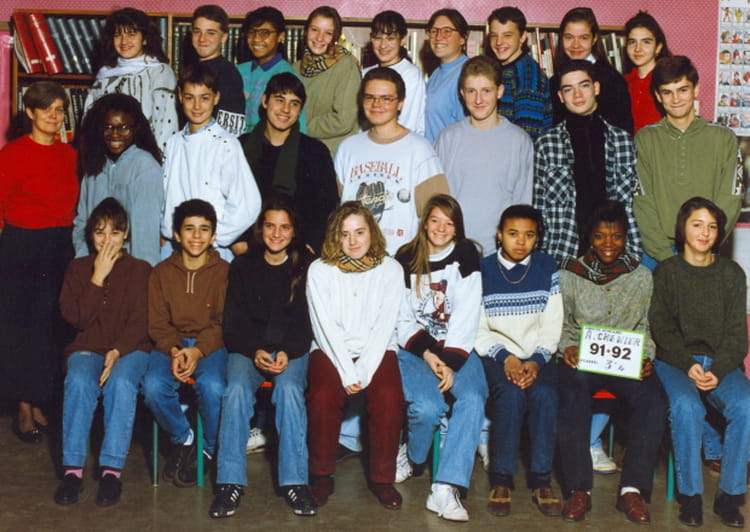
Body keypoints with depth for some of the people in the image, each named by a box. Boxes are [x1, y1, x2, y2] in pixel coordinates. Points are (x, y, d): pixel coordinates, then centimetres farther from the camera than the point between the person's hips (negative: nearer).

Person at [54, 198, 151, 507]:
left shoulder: (140, 269, 10)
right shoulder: (78, 268, 14)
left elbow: (140, 320, -1)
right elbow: (75, 317, 0)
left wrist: (118, 351, -18)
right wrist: (98, 277, -7)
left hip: (130, 348, -1)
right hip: (87, 348, 1)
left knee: (121, 382, -34)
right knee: (79, 380, -33)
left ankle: (112, 469, -33)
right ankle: (73, 468, -31)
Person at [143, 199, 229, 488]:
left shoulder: (224, 271, 3)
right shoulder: (162, 272, 10)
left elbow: (224, 323, -3)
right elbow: (157, 323, 5)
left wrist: (197, 351, -19)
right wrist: (174, 351, -16)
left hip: (211, 345, -2)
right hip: (171, 344, 2)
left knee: (212, 387, -33)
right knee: (153, 385, -28)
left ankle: (211, 450, -5)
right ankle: (182, 439, 1)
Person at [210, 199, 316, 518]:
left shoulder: (305, 268, 7)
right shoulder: (242, 267, 10)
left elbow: (307, 322, 2)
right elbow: (233, 324, 5)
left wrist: (287, 353, -16)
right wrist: (254, 352, -14)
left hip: (292, 351, -1)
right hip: (248, 349, 1)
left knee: (290, 388, -33)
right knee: (237, 388, -31)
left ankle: (295, 482, -30)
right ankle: (230, 482, -29)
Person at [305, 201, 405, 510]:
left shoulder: (390, 270, 4)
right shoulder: (320, 270, 3)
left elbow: (384, 325, -4)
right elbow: (326, 326, -5)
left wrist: (364, 372, -16)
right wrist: (346, 373, -17)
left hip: (375, 351, 0)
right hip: (331, 351, 0)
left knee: (388, 396, -28)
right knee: (323, 395, -29)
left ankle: (382, 478, -10)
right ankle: (321, 476, -8)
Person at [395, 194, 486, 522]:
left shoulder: (466, 256, 6)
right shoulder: (406, 259, 6)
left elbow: (467, 317, -2)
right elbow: (401, 320, 2)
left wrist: (451, 362, -14)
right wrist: (427, 354, -14)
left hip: (456, 349, 1)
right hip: (414, 348, -1)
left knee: (473, 399, -29)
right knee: (428, 406, -29)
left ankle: (445, 489, -33)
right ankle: (410, 458, 5)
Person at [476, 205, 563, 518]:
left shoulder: (546, 268, 8)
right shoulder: (483, 270, 3)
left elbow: (552, 325, 5)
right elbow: (477, 330, 0)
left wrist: (536, 361, -11)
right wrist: (505, 357, -17)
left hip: (537, 355, 1)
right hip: (496, 355, -1)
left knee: (545, 394, -30)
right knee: (511, 394, -32)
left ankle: (541, 480, -20)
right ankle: (501, 480, -21)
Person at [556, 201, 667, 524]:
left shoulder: (641, 276, 11)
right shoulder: (570, 275, 6)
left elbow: (647, 328, 12)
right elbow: (561, 325, 9)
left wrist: (645, 358, -6)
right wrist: (568, 347, -12)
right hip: (581, 361, -1)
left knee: (653, 399, -31)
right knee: (573, 389, -36)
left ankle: (632, 489, -22)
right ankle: (579, 488, -27)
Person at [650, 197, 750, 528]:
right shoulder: (666, 272, 6)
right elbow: (661, 327, 0)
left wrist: (717, 371, -13)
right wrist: (688, 366, -15)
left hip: (721, 364, 2)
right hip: (675, 361, -1)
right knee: (685, 405, -33)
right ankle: (690, 495, -20)